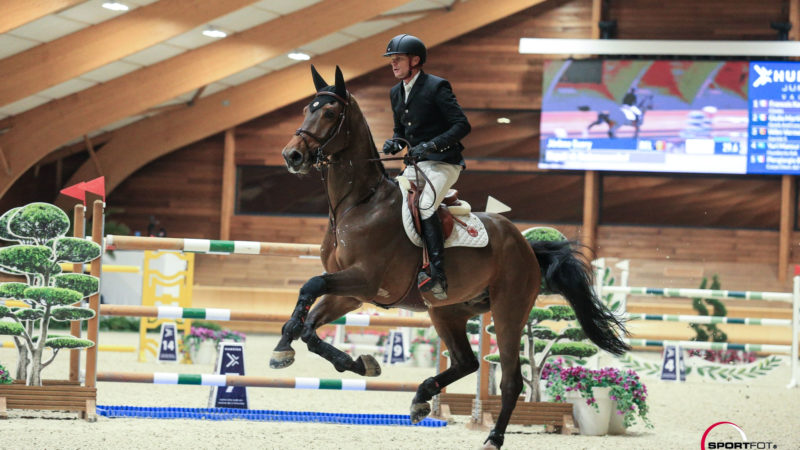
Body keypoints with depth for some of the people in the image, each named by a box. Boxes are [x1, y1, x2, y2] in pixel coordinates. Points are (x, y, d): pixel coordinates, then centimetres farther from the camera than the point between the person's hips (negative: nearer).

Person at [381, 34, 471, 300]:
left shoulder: (437, 87, -11)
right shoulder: (396, 93, 13)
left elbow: (462, 125, -15)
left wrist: (432, 145, -26)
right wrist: (395, 143, 0)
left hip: (443, 163, -9)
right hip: (415, 164, 9)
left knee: (425, 208, -28)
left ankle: (438, 278, -33)